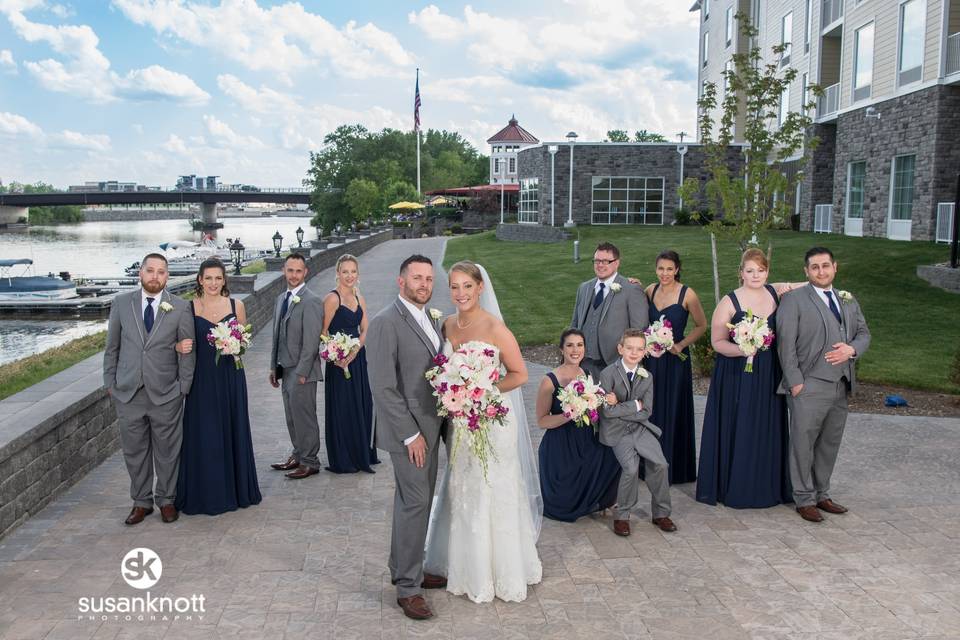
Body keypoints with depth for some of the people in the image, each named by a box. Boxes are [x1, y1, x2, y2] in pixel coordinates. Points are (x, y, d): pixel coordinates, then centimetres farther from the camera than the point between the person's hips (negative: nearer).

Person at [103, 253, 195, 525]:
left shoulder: (180, 307, -3)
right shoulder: (121, 303, 2)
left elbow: (187, 350, 0)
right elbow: (112, 347, 8)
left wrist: (184, 387, -2)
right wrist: (110, 382, 5)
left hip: (165, 394, -2)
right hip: (128, 392, 2)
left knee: (167, 451, 8)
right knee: (134, 451, 11)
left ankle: (166, 500, 24)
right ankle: (141, 501, 26)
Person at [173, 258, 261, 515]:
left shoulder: (236, 305, 2)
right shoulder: (188, 307, -2)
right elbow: (179, 343, 3)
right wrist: (180, 347, -19)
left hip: (231, 378, 2)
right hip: (202, 379, -1)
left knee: (232, 431, 9)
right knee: (202, 435, 2)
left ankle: (234, 489, 23)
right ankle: (204, 494, 15)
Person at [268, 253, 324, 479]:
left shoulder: (311, 301, -14)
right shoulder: (281, 299, 13)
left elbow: (311, 341, -17)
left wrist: (301, 372, -18)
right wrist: (274, 367, 15)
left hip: (302, 370, -8)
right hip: (285, 368, 8)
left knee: (304, 416, 0)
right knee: (291, 416, 16)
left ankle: (309, 462, 11)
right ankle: (298, 455, 29)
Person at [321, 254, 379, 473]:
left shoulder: (359, 299, 10)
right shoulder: (332, 298, -10)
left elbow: (364, 330, 7)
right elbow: (323, 332, -12)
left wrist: (354, 351, -9)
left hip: (358, 358, 6)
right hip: (339, 361, -6)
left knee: (361, 405, 12)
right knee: (341, 408, 1)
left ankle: (362, 453, 27)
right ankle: (342, 460, 13)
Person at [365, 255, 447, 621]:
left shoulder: (432, 318, 10)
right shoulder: (385, 323, -16)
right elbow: (383, 387, -19)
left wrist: (435, 425, 3)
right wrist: (410, 435, -18)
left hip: (430, 426, 8)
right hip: (407, 429, -8)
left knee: (416, 501, 17)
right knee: (415, 502, -3)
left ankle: (405, 569, 31)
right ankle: (407, 586, 11)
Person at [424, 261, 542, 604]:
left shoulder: (495, 328, -16)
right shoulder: (447, 325, 2)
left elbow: (519, 374, -13)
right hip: (459, 421, 6)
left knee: (493, 495, 5)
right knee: (462, 494, 16)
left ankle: (501, 572, 24)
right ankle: (468, 568, 35)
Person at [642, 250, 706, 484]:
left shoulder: (687, 294, -11)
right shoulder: (650, 290, 3)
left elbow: (701, 326, -3)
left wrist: (681, 345, -12)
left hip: (675, 360, -4)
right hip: (651, 359, 4)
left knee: (673, 412, 5)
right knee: (651, 411, 12)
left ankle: (675, 467, 19)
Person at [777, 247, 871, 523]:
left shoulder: (849, 301, 16)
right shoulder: (794, 300, -4)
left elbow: (864, 333, 17)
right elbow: (786, 343, -9)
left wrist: (851, 349, -6)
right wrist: (795, 381, -14)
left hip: (841, 386, 6)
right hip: (809, 386, -6)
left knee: (829, 444, 14)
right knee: (803, 444, 0)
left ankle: (822, 495, 26)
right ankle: (804, 499, 11)